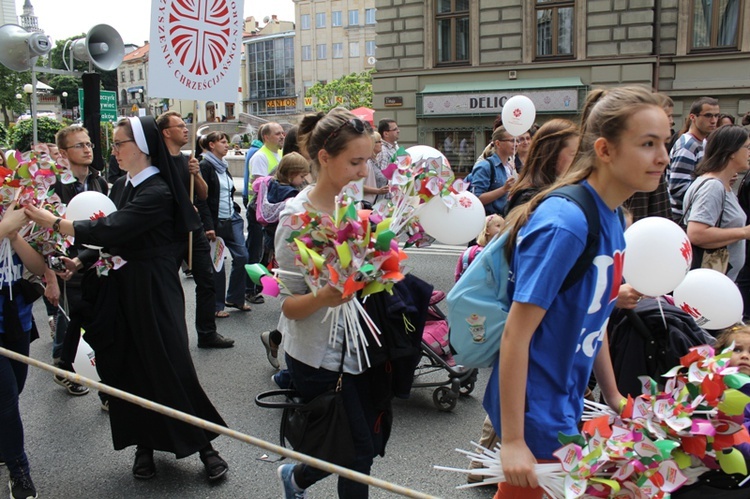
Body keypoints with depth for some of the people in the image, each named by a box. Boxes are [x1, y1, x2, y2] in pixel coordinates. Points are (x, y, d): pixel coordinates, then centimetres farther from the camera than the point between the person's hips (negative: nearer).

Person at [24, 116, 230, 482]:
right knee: (130, 368, 10)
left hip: (153, 290, -8)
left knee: (169, 365, -3)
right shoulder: (124, 186, 10)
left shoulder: (157, 192, -16)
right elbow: (114, 235, 13)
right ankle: (145, 444, 24)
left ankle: (204, 445, 11)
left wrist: (53, 223, -17)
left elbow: (113, 230, -23)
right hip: (121, 286, 8)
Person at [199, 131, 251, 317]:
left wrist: (236, 212, 14)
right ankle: (217, 306, 13)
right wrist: (208, 226, -19)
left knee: (242, 256, 2)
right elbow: (202, 198, -15)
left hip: (232, 220, 7)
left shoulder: (224, 166, 16)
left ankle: (234, 298, 17)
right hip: (216, 222, -7)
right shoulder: (205, 166, -9)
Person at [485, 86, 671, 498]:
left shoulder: (612, 218, 1)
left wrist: (613, 395, 16)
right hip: (536, 413, -8)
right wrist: (512, 441, -22)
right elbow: (516, 335, -24)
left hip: (567, 402, 8)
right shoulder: (564, 224, -25)